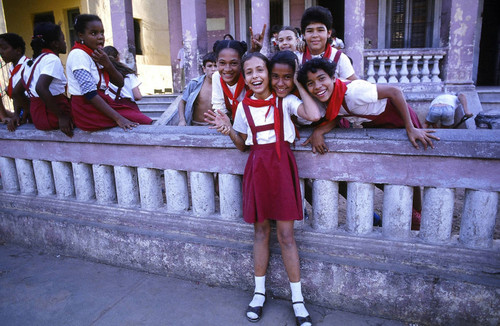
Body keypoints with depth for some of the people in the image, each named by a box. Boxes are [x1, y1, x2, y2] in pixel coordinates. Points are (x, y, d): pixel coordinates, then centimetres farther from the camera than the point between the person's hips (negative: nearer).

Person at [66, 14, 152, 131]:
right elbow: (90, 94, -24)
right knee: (142, 121, -12)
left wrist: (107, 64, -13)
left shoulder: (96, 55, 11)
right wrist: (118, 118, -29)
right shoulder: (78, 55, -16)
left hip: (100, 102, 9)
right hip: (87, 110, -9)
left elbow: (120, 83, 6)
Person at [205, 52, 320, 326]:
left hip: (281, 165, -3)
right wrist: (228, 130, -6)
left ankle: (297, 299, 20)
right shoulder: (244, 107, 7)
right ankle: (259, 291, 31)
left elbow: (314, 115, -19)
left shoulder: (285, 100, -2)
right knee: (260, 231, 13)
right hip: (257, 167, 3)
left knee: (286, 235, 2)